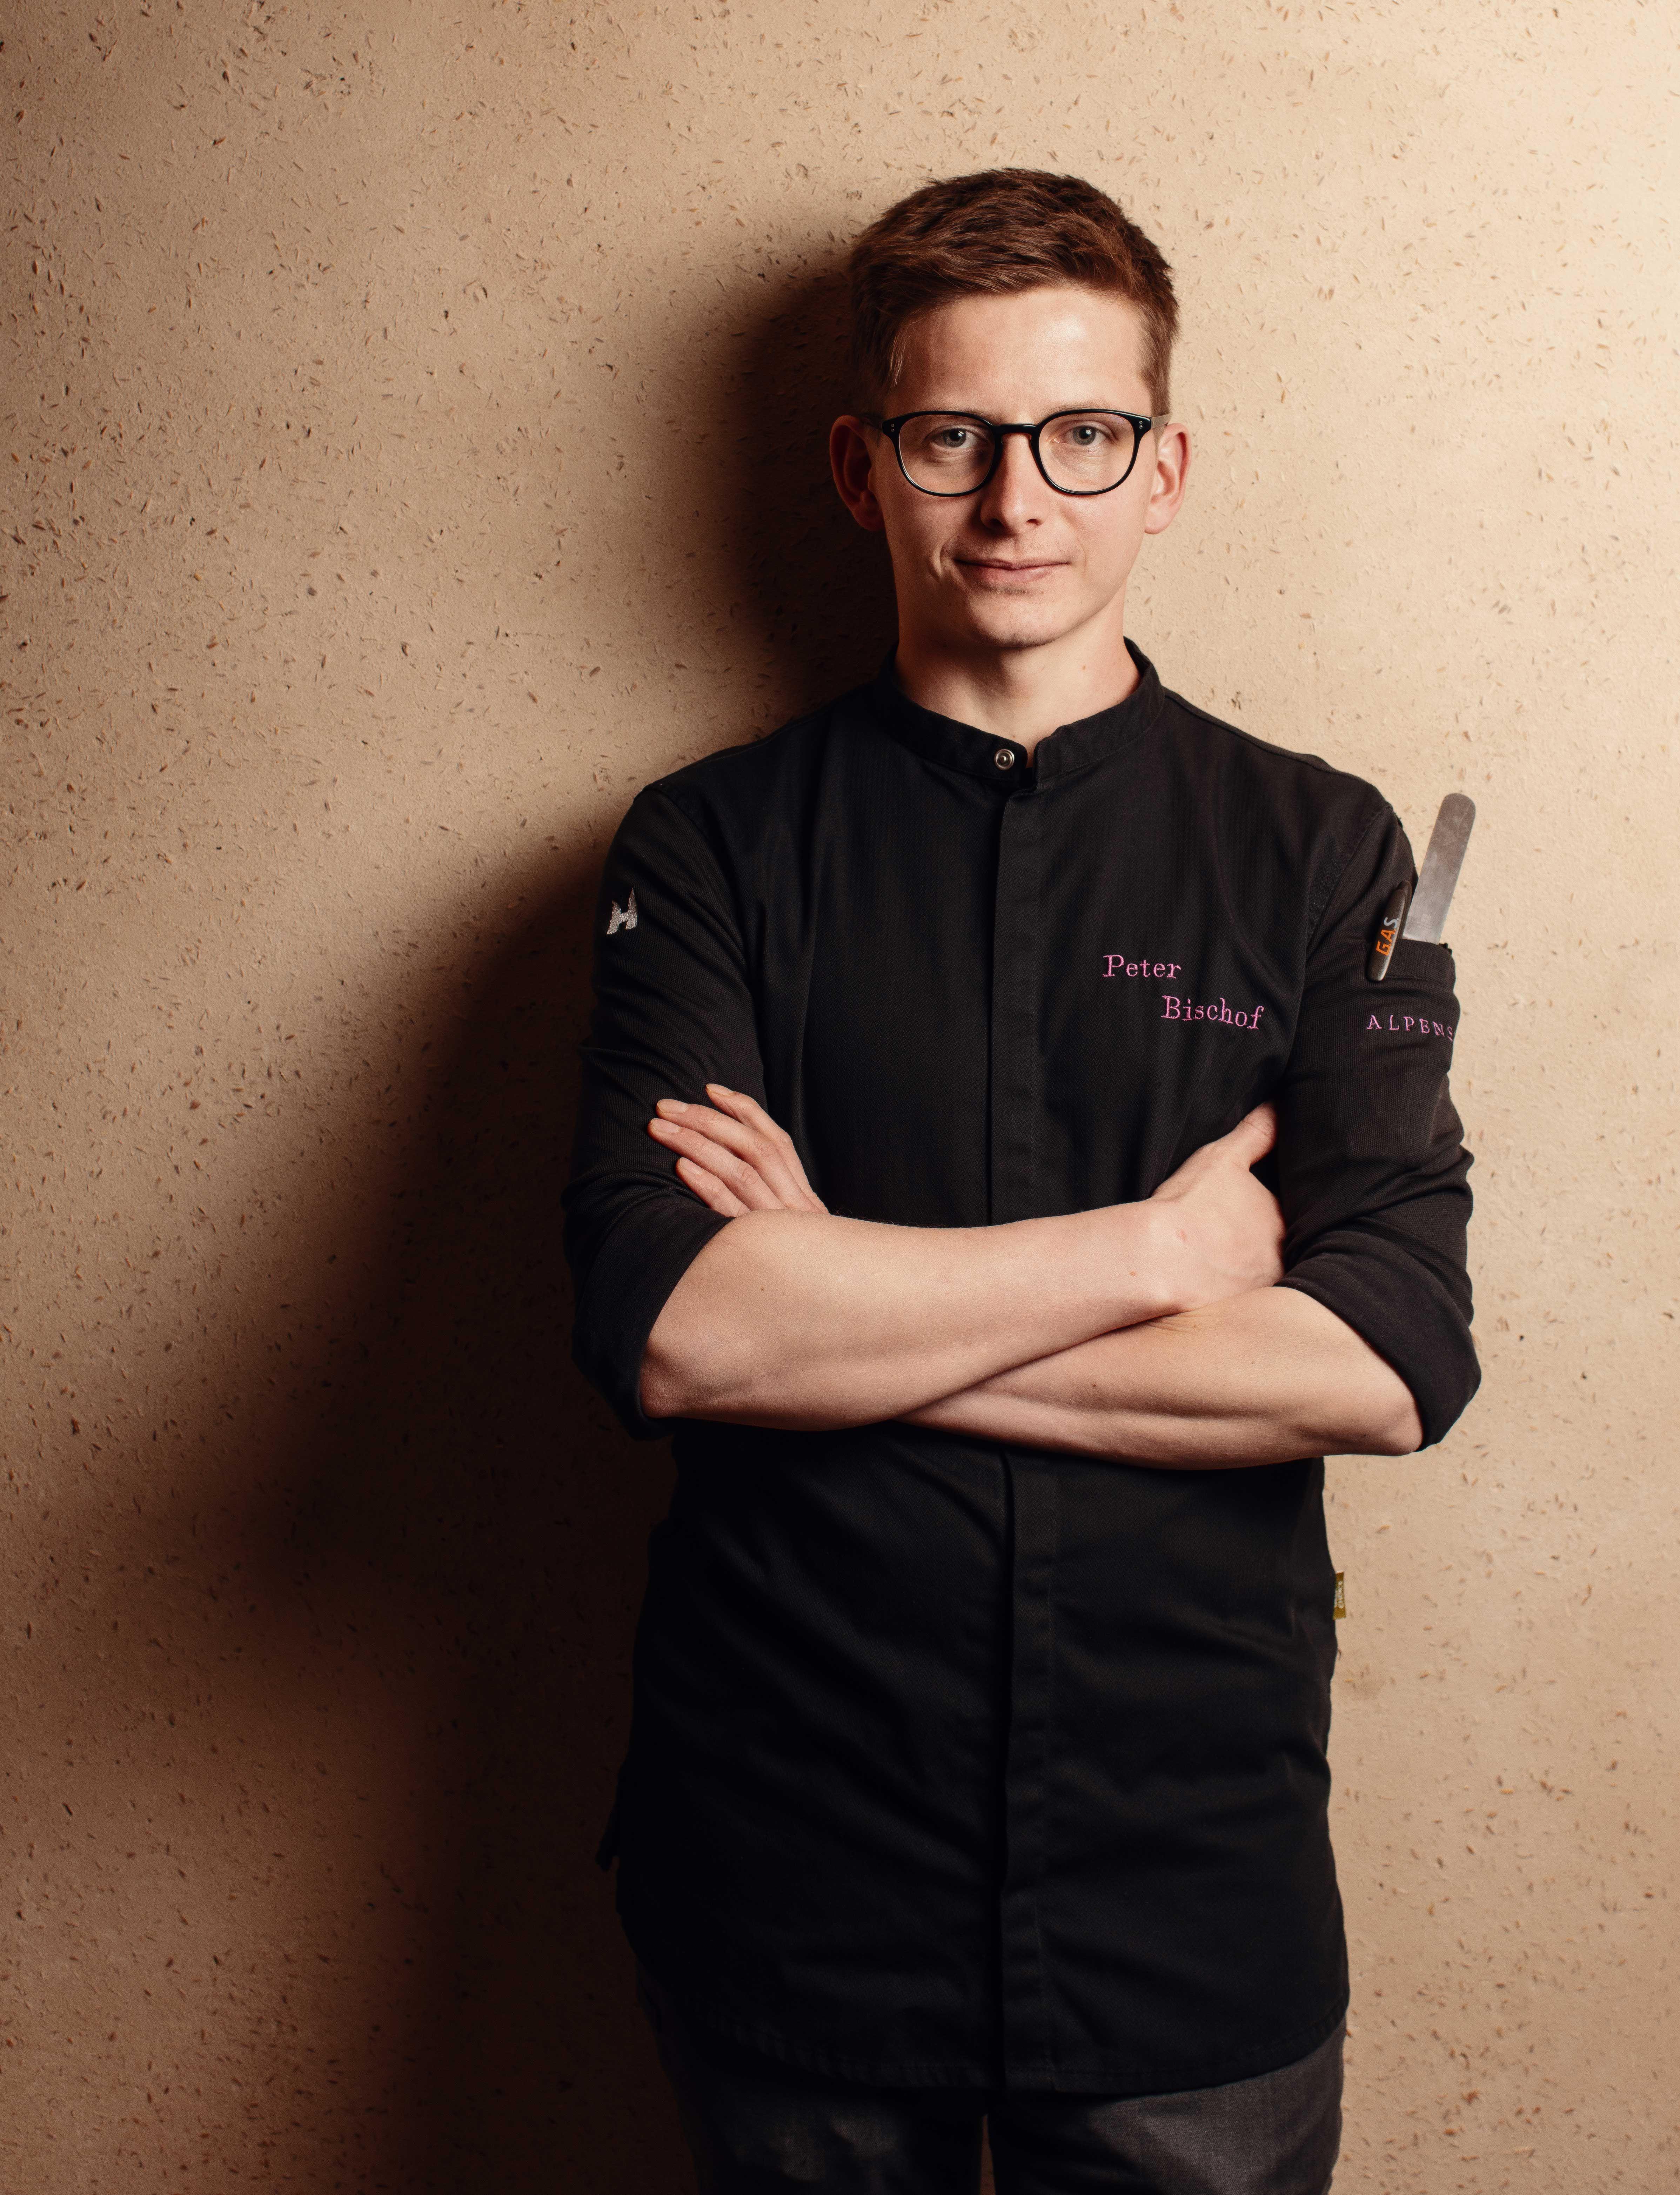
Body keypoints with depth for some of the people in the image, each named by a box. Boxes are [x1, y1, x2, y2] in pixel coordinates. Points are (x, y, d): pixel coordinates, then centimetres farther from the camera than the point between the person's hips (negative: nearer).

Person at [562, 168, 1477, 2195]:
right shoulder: (714, 848, -2)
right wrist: (1159, 1243, -14)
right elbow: (664, 1329, -16)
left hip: (1193, 1875, 1)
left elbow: (1391, 1361, -12)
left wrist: (845, 1319, -14)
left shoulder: (1320, 852, 0)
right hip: (787, 1857, 0)